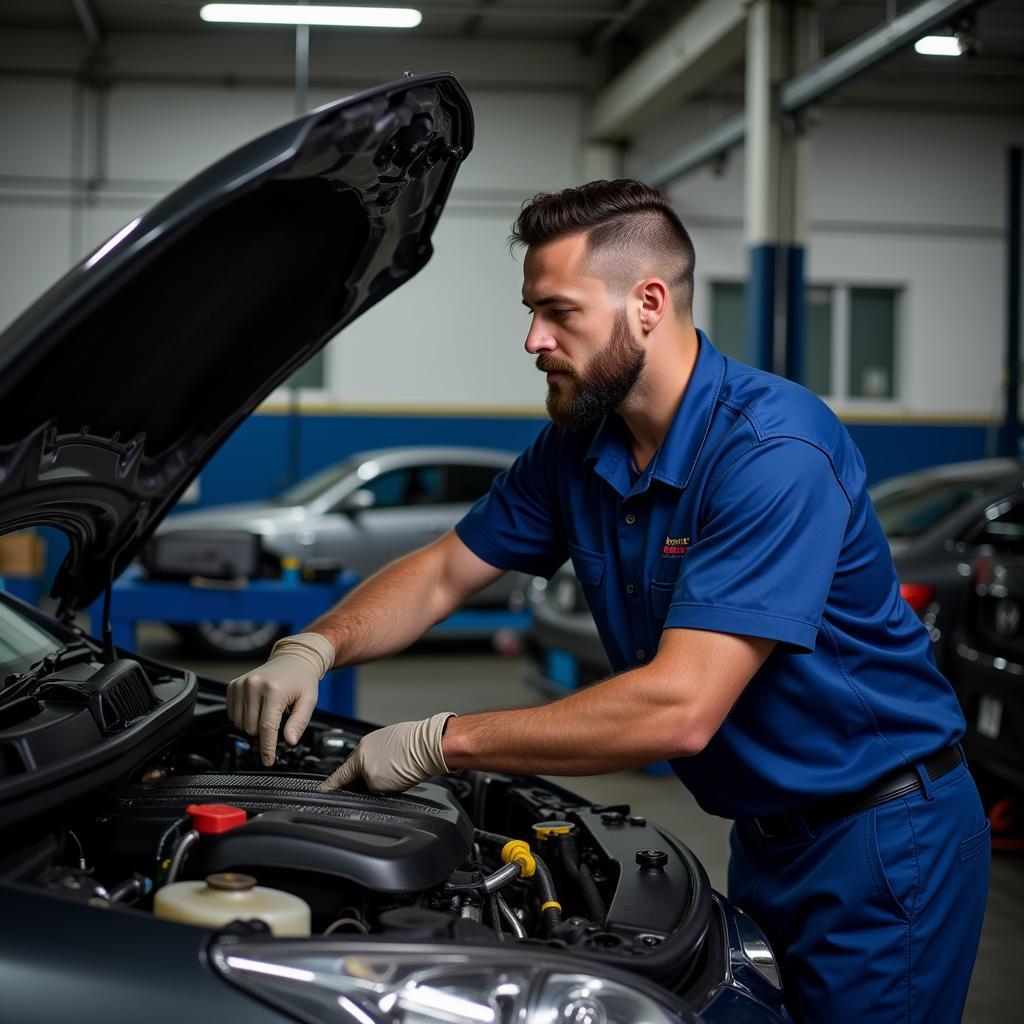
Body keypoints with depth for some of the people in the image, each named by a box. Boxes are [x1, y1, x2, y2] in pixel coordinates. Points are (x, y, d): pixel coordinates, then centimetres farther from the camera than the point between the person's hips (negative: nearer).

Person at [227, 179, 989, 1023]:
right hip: (768, 829, 8)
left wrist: (441, 742, -28)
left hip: (883, 837, -7)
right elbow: (444, 572, 9)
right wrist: (313, 649, -10)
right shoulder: (578, 445, -1)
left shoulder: (775, 451, -29)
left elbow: (678, 710, -34)